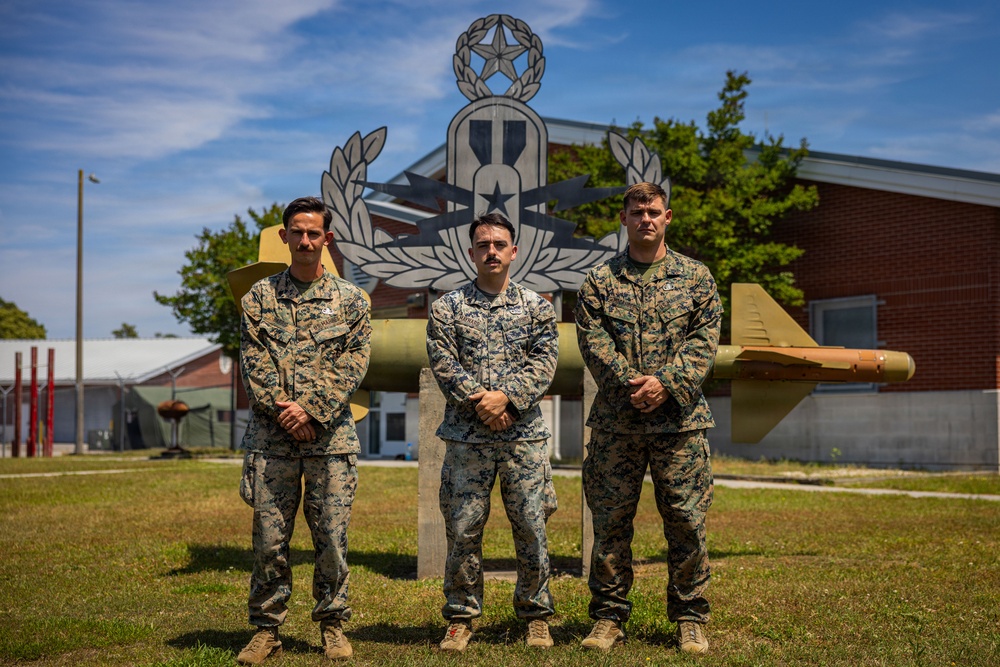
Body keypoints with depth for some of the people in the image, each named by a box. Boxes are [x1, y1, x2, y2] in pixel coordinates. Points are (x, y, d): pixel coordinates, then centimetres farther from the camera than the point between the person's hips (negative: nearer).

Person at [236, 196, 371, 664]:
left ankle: (332, 625, 18)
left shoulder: (350, 300, 7)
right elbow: (254, 363, 1)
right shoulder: (259, 297, 9)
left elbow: (353, 364, -2)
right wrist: (281, 410, -12)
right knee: (269, 539, 3)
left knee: (332, 537, 4)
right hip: (271, 437, 1)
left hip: (331, 437, 0)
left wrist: (310, 410, -12)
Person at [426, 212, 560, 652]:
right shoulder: (447, 308, 6)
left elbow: (544, 361, -1)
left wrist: (506, 396, -15)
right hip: (466, 436, 0)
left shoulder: (535, 306, 9)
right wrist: (480, 403, -13)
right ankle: (460, 618, 14)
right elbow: (444, 364, -3)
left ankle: (536, 615, 17)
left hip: (524, 434, 1)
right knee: (463, 529, 1)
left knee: (531, 526, 3)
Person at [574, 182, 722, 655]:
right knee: (611, 520, 4)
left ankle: (689, 619, 15)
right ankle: (609, 617, 15)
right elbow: (593, 341, -1)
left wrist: (666, 383, -13)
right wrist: (629, 383, -15)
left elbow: (705, 340, 1)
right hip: (615, 420, 0)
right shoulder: (599, 280, 8)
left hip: (681, 419, 0)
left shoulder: (695, 276, 9)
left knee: (686, 521, 3)